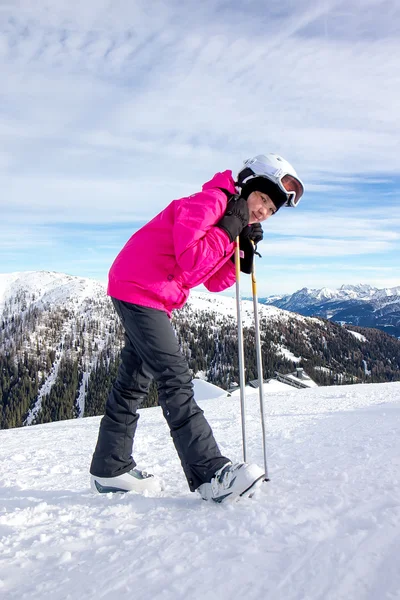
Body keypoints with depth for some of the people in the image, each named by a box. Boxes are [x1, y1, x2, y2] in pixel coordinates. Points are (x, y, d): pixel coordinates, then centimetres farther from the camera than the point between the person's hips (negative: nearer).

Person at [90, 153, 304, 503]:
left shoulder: (233, 218, 16)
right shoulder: (210, 200, -13)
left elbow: (215, 283, 10)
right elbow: (190, 260, -26)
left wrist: (243, 254, -2)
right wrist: (228, 229, -18)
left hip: (156, 297, 10)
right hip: (139, 287, -10)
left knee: (135, 381, 13)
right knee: (175, 378, -15)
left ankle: (110, 469, 24)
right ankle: (210, 473, -14)